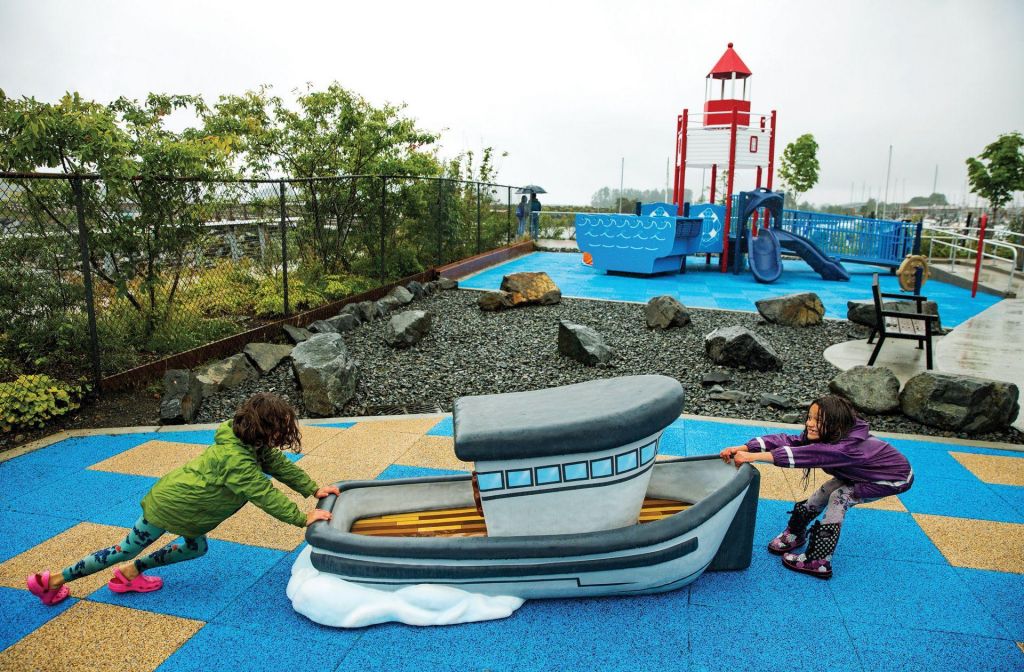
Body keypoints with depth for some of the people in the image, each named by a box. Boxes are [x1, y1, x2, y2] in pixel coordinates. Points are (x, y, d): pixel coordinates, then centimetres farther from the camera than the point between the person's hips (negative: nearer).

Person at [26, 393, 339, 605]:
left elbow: (278, 464, -1)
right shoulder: (237, 460, -36)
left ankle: (130, 573, 29)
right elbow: (266, 496, -34)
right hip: (169, 506, -9)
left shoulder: (250, 443, -8)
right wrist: (303, 518, -28)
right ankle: (51, 581, 22)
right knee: (126, 550, 8)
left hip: (178, 496, 9)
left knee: (195, 547, 21)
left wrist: (314, 488, -7)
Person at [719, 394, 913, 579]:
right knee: (826, 491, -2)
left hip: (895, 478, -8)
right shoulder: (823, 436, -19)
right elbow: (786, 440, -30)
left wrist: (754, 457, -60)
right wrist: (743, 449, -43)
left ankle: (819, 562, -14)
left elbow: (806, 455, -53)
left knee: (840, 498, -20)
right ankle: (795, 534, 17)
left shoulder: (848, 447, -42)